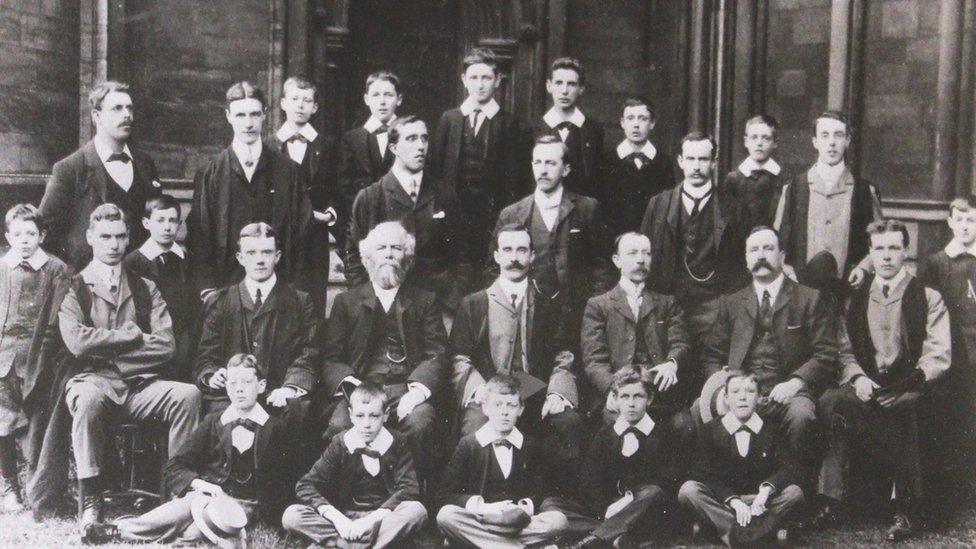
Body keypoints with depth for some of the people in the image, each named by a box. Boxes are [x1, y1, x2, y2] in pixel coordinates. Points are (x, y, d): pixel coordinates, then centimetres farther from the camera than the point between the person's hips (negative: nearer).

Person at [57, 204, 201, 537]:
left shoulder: (145, 289, 17)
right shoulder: (74, 287, 9)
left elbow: (165, 346, 3)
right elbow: (77, 341, -10)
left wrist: (106, 347, -2)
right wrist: (132, 336, -2)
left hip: (140, 385, 3)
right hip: (92, 382, -3)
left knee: (188, 394, -26)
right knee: (88, 398, -38)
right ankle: (90, 501, -29)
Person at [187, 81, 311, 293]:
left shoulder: (286, 169, 6)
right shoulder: (209, 173, 4)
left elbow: (301, 230, 5)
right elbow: (198, 237, 3)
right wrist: (207, 288, -7)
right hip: (223, 285, 0)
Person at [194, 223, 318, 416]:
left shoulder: (300, 302, 14)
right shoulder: (219, 302, 17)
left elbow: (307, 357, 5)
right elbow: (206, 358, 13)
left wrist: (291, 387, -15)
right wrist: (212, 376, -12)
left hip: (278, 398, 1)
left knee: (300, 410, -32)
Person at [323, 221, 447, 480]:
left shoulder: (425, 301, 18)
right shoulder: (346, 301, 19)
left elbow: (437, 355, 7)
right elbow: (331, 359, 10)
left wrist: (417, 390, -13)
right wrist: (350, 385, -12)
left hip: (407, 391, 0)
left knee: (418, 424, -32)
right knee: (339, 425, -30)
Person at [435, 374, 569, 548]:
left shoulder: (530, 446, 11)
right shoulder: (468, 444, 4)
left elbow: (539, 490, 12)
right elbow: (445, 495, -1)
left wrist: (526, 506, -12)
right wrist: (483, 507, -16)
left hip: (518, 522, 2)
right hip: (478, 517, -2)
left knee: (558, 521, -25)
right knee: (445, 516, -31)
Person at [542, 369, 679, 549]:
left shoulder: (662, 435, 10)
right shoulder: (604, 435, 17)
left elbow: (668, 480, -5)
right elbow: (589, 482, 5)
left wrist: (631, 499, -17)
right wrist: (606, 508, -14)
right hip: (605, 512, 3)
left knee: (653, 492, -37)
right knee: (549, 504, -18)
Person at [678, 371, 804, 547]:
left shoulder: (771, 431, 6)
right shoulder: (711, 431, 2)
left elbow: (787, 468, -6)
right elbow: (706, 475, -8)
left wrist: (767, 489, -28)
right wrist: (734, 501, -24)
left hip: (759, 502, 1)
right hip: (722, 502, 0)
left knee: (794, 492, -25)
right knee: (688, 490, -27)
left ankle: (733, 533, -33)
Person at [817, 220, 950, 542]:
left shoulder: (928, 298, 8)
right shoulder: (857, 299, 19)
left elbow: (939, 357, 0)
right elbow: (847, 352, 15)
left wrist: (906, 385, -17)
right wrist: (857, 377, -7)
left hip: (910, 393, -3)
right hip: (867, 389, 4)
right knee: (830, 401, -33)